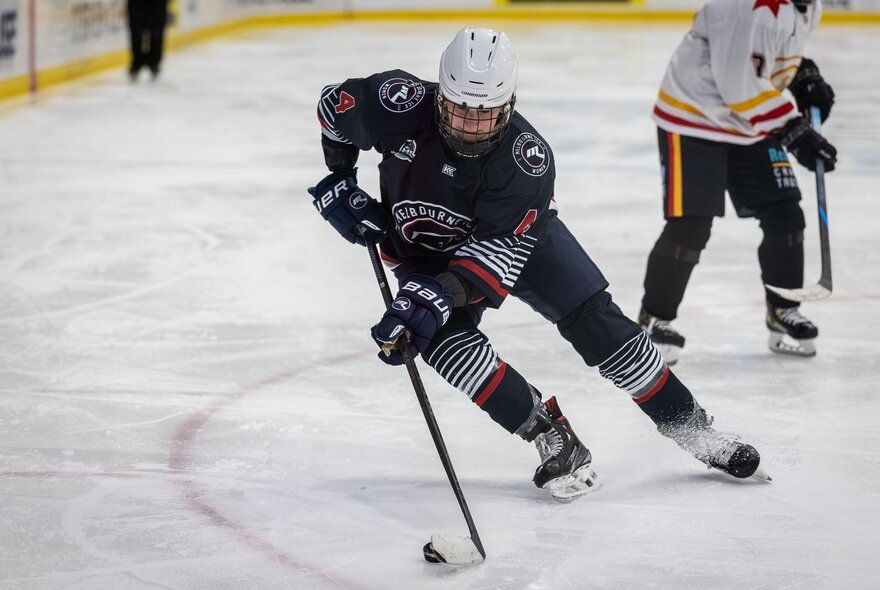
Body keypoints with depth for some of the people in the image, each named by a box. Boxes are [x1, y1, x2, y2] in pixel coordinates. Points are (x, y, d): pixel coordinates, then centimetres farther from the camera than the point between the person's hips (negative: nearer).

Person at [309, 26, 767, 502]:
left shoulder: (527, 157, -34)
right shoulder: (401, 106, -31)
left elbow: (496, 250, -37)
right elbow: (335, 104, -10)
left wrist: (439, 296, -49)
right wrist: (340, 181, -8)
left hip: (517, 234, -1)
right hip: (424, 247, 1)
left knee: (595, 321, -8)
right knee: (446, 340, -25)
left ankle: (689, 427, 6)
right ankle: (552, 438, -14)